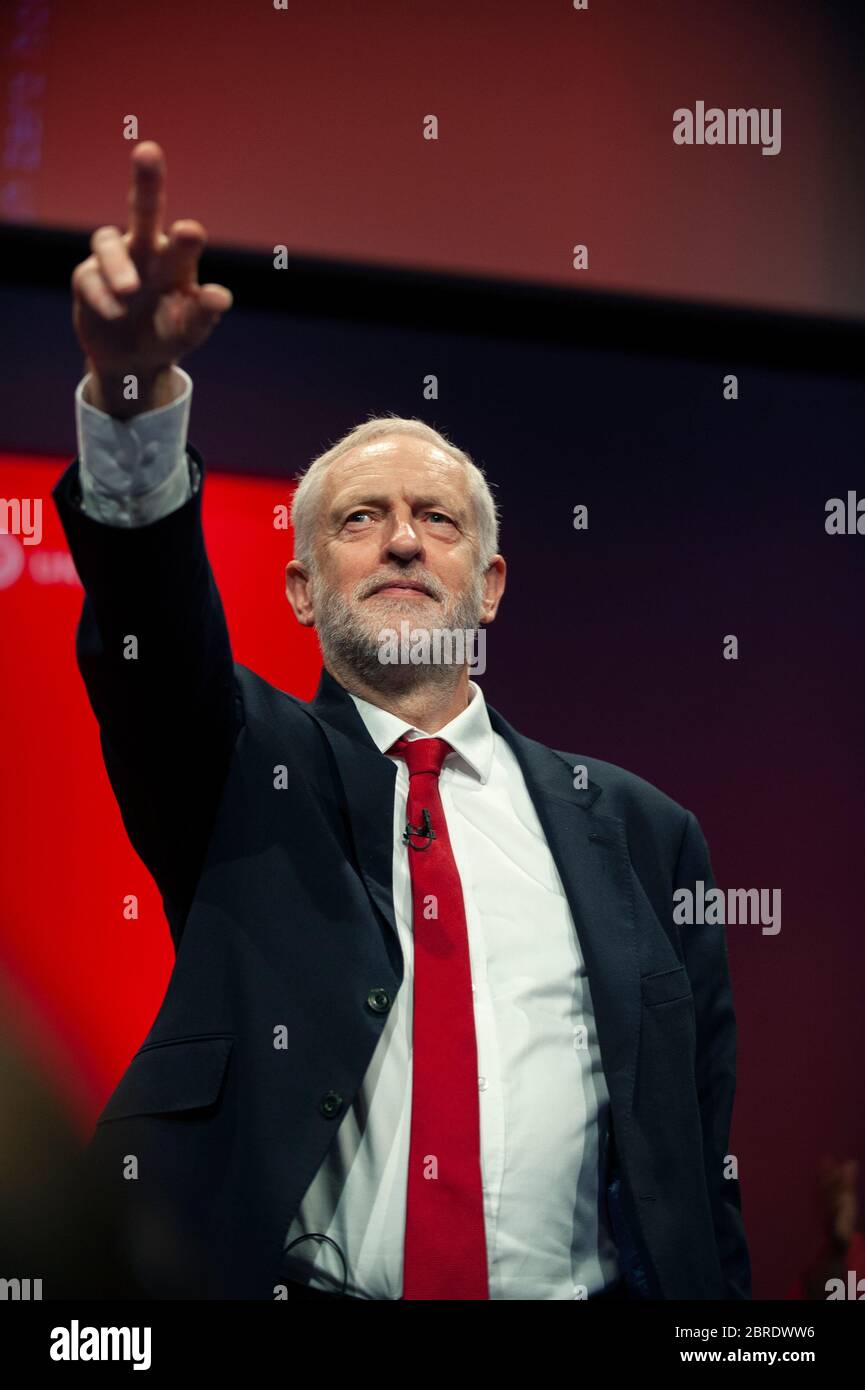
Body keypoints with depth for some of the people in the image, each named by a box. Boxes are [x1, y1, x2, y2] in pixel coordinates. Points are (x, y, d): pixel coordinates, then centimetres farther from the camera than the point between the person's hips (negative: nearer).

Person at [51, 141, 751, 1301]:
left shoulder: (635, 828, 11)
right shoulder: (245, 771, 9)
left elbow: (701, 1142, 9)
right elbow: (152, 613, -10)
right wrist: (134, 388, -26)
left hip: (587, 1287, 1)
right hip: (280, 1284, 0)